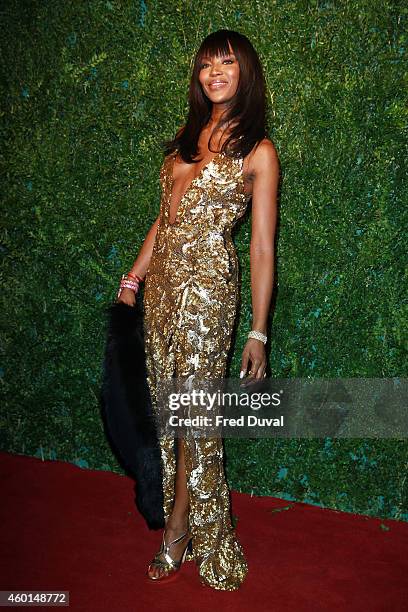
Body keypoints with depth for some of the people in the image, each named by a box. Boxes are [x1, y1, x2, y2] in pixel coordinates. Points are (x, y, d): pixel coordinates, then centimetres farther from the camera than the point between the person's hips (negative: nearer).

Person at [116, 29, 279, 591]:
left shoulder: (258, 151, -3)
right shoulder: (188, 135, 15)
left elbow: (262, 248, -6)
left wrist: (258, 333, -8)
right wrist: (136, 273, 15)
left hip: (208, 281, -6)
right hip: (163, 278, 6)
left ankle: (179, 526, 20)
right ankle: (188, 516, 27)